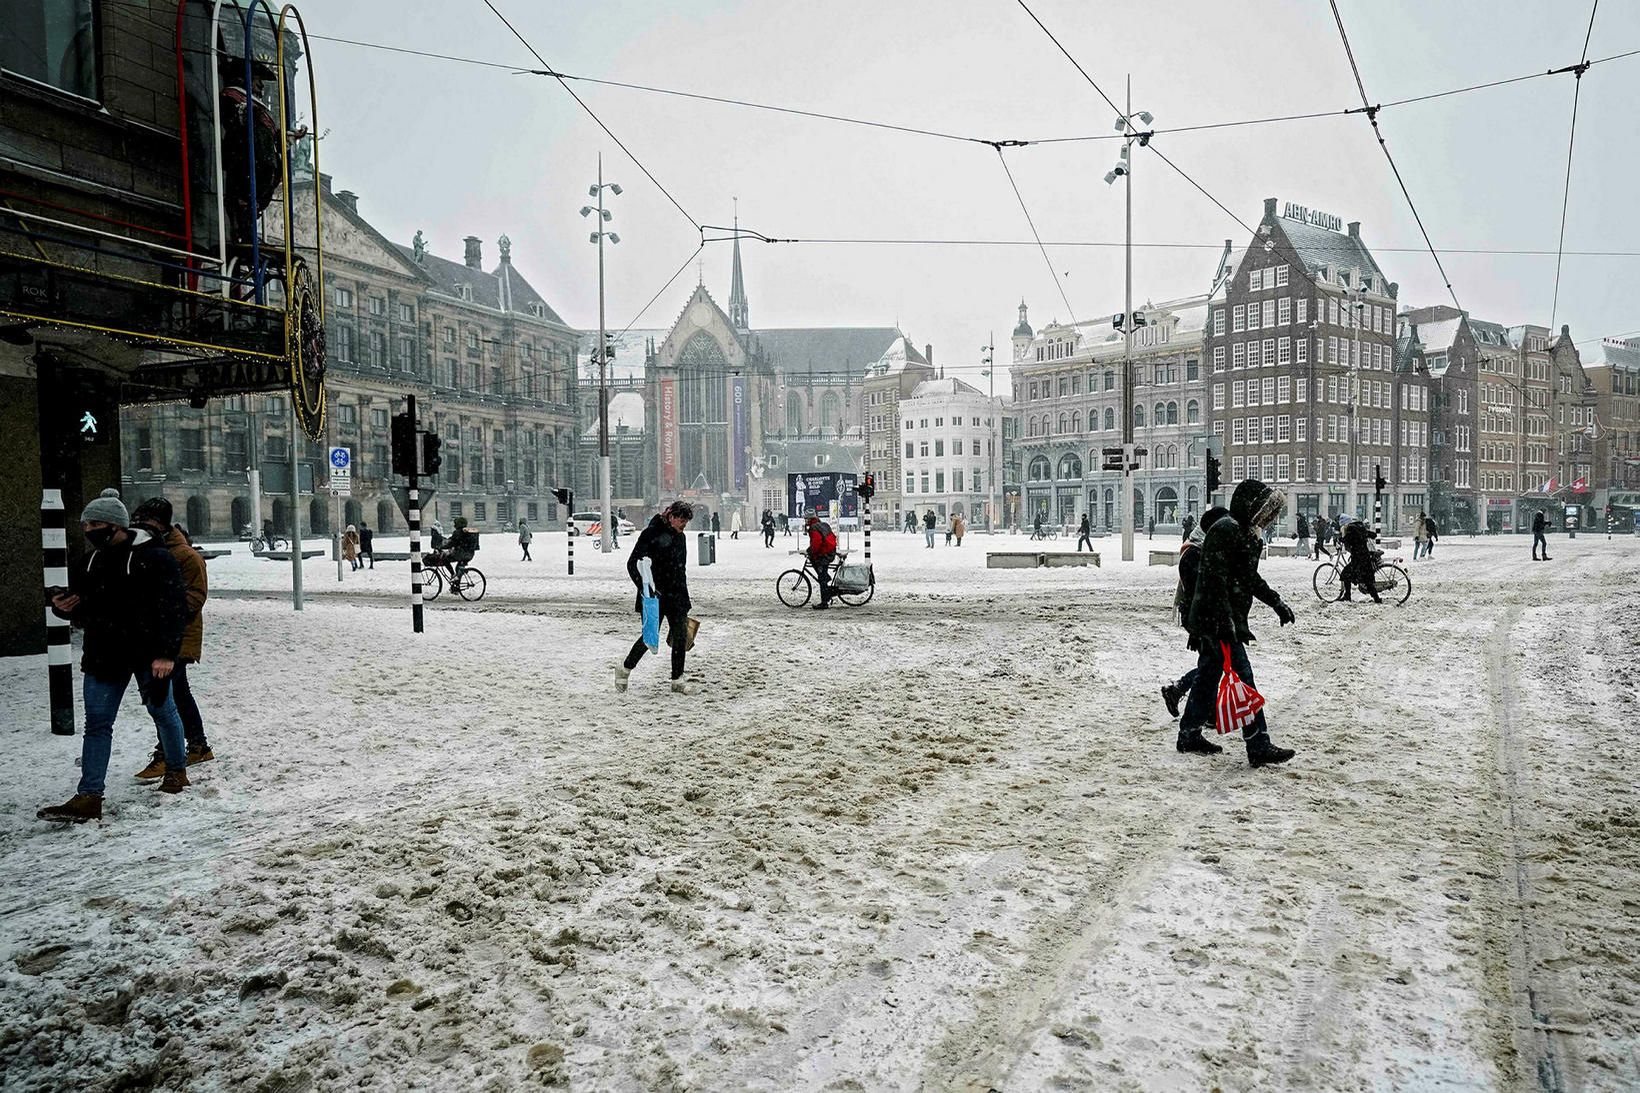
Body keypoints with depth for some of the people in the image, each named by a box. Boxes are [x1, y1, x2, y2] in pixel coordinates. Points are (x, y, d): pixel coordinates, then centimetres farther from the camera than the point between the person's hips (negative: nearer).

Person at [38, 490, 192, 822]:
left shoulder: (155, 558, -14)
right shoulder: (91, 562, 8)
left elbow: (174, 608, -17)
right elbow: (83, 611, 18)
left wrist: (167, 653, -23)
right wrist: (64, 606, -6)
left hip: (149, 654, -6)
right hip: (104, 655, 6)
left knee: (162, 712, 12)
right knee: (97, 723, 2)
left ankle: (177, 770, 33)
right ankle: (89, 797, 3)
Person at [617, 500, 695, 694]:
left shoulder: (680, 537, 12)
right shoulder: (652, 533, -10)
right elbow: (633, 563, -12)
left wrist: (684, 600, 21)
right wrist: (644, 588, -21)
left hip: (676, 596, 6)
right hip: (655, 595, -6)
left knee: (681, 637, 3)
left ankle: (677, 680, 13)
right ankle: (624, 669, 21)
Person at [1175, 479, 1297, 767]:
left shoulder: (1245, 532, 17)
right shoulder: (1224, 530, -17)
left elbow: (1250, 578, 28)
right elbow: (1215, 580, -24)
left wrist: (1276, 602, 23)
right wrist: (1227, 623, -27)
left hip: (1223, 620, 11)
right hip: (1216, 619, -11)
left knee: (1209, 675, 15)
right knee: (1243, 678, -9)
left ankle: (1189, 735, 25)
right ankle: (1259, 747, -7)